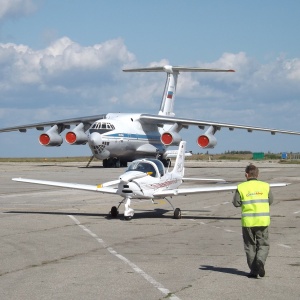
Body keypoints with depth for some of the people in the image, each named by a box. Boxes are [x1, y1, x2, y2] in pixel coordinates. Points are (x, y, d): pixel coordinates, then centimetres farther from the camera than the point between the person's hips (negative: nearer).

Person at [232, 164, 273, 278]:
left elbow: (236, 203, -4)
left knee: (250, 246, 11)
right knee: (263, 244, 10)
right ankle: (260, 261, -16)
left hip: (248, 221, 0)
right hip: (263, 221, 0)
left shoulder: (241, 187, -5)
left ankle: (253, 270, 10)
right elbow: (270, 201, 7)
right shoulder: (265, 186, 0)